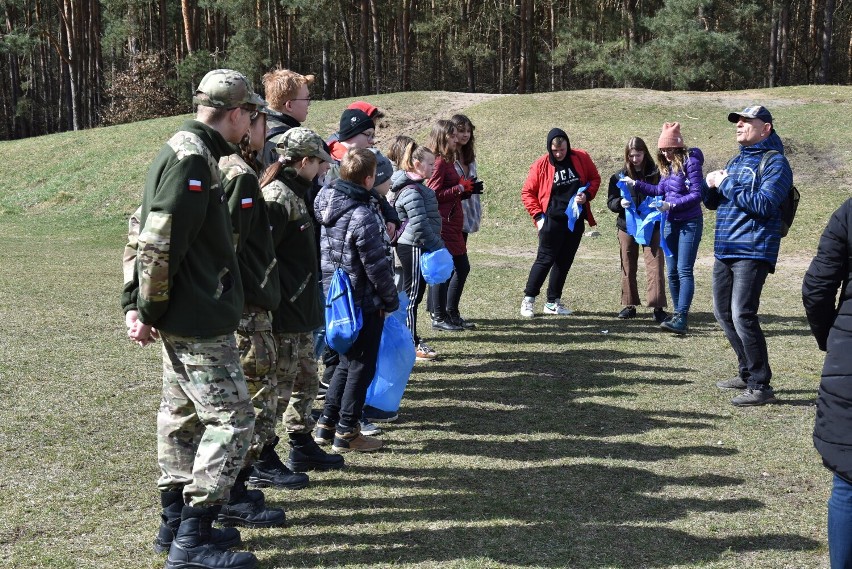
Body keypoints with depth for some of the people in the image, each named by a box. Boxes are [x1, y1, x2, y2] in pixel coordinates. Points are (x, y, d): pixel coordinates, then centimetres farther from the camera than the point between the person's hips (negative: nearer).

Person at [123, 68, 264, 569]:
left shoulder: (191, 152, 15)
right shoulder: (192, 158, -18)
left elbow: (146, 232, 17)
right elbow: (160, 244, -22)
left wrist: (136, 304, 13)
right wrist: (148, 312, -13)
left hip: (183, 319, 11)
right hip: (200, 322, -11)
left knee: (183, 415, 17)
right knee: (232, 419, -7)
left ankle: (178, 523, 28)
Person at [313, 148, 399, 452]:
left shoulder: (326, 203, 1)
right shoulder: (362, 217, -22)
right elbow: (377, 267, -18)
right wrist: (391, 300, -6)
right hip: (363, 302, -8)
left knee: (347, 361, 21)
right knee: (362, 367, 6)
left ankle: (326, 424, 25)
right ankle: (346, 432, 12)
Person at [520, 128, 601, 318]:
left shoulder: (581, 158, 0)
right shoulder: (541, 165, -6)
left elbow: (595, 178, 12)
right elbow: (527, 192, 0)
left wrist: (587, 195, -7)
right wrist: (538, 215, -8)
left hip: (576, 221, 4)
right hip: (552, 221, -4)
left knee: (565, 261, 9)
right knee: (545, 259, -4)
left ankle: (553, 302, 18)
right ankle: (528, 299, 6)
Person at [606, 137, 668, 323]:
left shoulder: (655, 173, -2)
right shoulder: (619, 176, 2)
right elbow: (610, 202, 3)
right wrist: (620, 203, -18)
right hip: (627, 227, 2)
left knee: (655, 266, -8)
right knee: (628, 268, 10)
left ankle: (658, 307, -6)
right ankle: (629, 305, 21)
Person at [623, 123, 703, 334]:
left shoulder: (690, 162, -13)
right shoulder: (668, 166, 11)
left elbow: (696, 194, -18)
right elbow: (660, 190, 16)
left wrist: (671, 205, -22)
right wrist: (635, 184, 13)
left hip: (690, 223, -8)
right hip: (671, 223, 8)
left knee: (684, 270, -12)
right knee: (672, 272, 8)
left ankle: (681, 318, -16)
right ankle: (679, 316, 16)